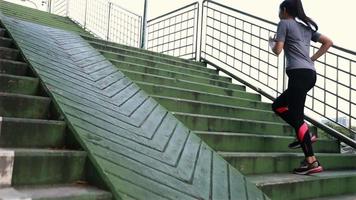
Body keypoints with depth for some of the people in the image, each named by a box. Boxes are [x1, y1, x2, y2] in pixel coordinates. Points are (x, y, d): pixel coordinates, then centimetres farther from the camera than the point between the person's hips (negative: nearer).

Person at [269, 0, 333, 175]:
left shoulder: (284, 23, 3)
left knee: (296, 116, -8)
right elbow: (328, 42, 21)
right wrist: (312, 59, 17)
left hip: (298, 73, -8)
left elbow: (277, 50, -4)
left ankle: (312, 162, -10)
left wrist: (272, 42, 18)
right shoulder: (307, 26, 24)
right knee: (278, 105, 20)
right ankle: (305, 134, 13)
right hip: (310, 74, 8)